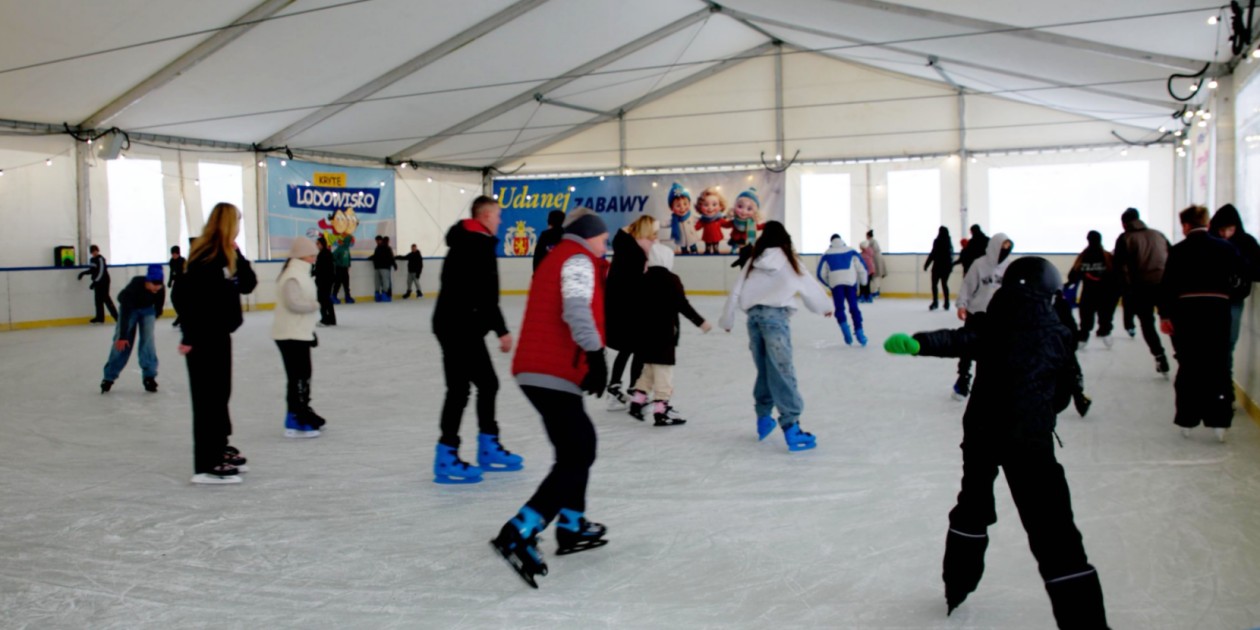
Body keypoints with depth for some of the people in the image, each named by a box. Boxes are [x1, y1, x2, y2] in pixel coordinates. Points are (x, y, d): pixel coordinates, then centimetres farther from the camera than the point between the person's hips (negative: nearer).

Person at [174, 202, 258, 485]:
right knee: (208, 397, -3)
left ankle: (220, 449, 33)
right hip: (203, 339, -9)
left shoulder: (229, 254, 8)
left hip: (220, 334, 9)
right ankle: (206, 465, 5)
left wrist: (238, 256, -3)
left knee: (221, 394, 18)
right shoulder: (205, 257, -18)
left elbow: (248, 284, 8)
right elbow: (182, 295, -23)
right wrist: (190, 335, -21)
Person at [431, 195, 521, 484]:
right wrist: (502, 330, -19)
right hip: (458, 327, -11)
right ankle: (446, 459, -2)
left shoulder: (468, 243, 18)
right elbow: (484, 295, -22)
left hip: (464, 326, 11)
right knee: (459, 388, -7)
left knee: (487, 383, 15)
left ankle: (488, 449, 24)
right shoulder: (478, 244, -15)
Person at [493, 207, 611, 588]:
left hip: (540, 370, 10)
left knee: (581, 443, 22)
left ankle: (572, 527, 31)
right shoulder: (577, 259, -6)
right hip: (552, 375, -10)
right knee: (576, 457, -11)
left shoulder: (558, 258, 25)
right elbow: (576, 309, -22)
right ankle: (518, 535, -17)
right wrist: (595, 354, -29)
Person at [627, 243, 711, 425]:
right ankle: (661, 411, -1)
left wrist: (639, 327, 24)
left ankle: (637, 403, 22)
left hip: (646, 331, 7)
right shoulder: (671, 279, -10)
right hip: (664, 332, -7)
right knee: (663, 370, -2)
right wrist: (701, 322, -10)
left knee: (649, 368, 21)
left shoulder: (644, 279, 8)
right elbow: (682, 305, -15)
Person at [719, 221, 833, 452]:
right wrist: (824, 307, 34)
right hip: (776, 315, -4)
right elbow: (809, 286, 16)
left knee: (765, 370, 18)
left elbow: (735, 292, 13)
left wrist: (727, 321, 22)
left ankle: (763, 419, 28)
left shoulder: (753, 263, 16)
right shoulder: (789, 261, 7)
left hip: (753, 315, 4)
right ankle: (791, 428, -15)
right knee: (781, 371, -10)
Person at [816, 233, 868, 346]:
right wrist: (863, 281, 19)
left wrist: (828, 283, 25)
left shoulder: (827, 254, 12)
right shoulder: (851, 251, 12)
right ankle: (859, 331, 1)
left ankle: (844, 327, -19)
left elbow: (821, 273, 10)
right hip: (851, 282, 1)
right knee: (854, 307, 6)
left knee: (839, 308, 4)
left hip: (836, 284, -1)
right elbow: (862, 267, 6)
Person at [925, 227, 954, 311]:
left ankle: (935, 302, -11)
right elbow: (951, 254, 13)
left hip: (938, 265, -6)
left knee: (934, 284, 0)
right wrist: (950, 265, 23)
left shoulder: (937, 241, -12)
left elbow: (933, 254, -12)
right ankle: (946, 303, 11)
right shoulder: (949, 242, 7)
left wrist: (926, 264, -5)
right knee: (944, 283, 13)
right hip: (947, 265, 6)